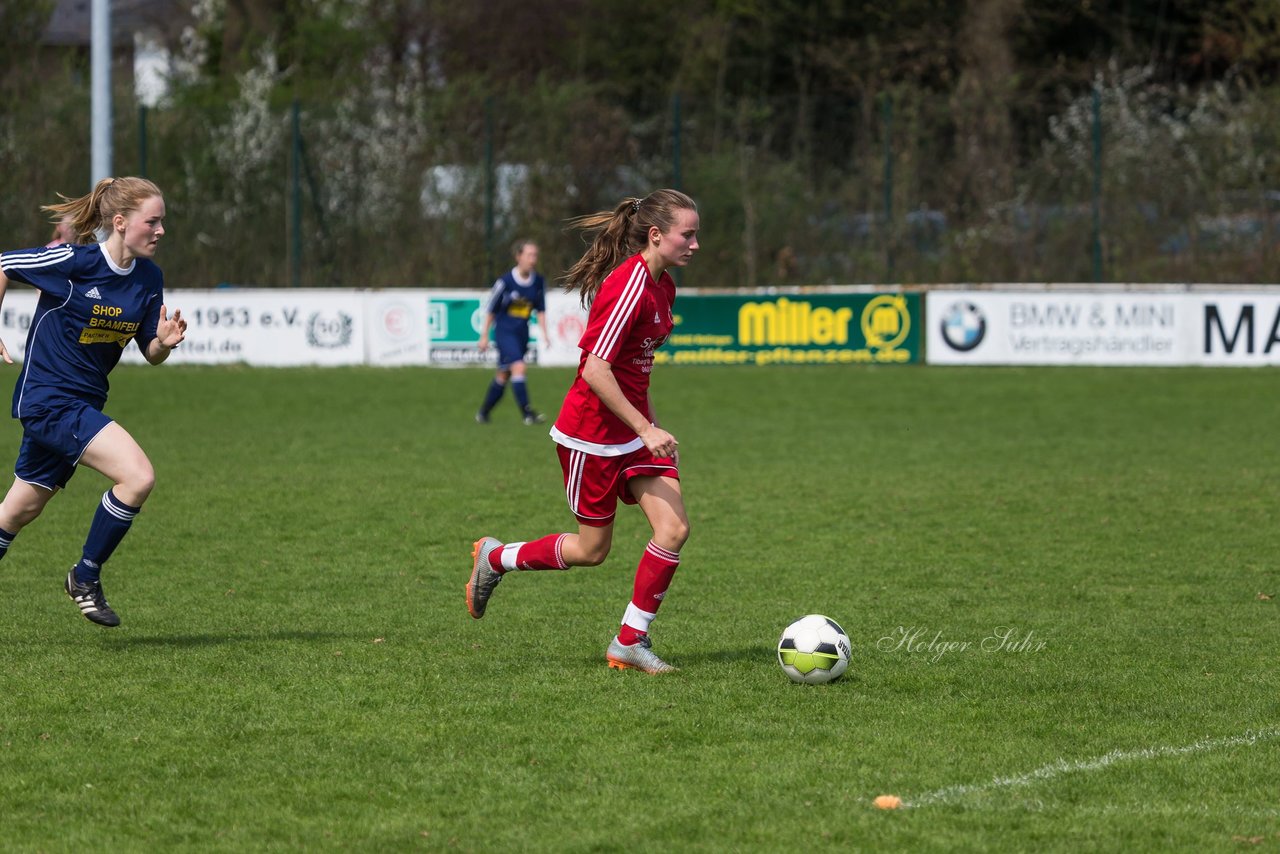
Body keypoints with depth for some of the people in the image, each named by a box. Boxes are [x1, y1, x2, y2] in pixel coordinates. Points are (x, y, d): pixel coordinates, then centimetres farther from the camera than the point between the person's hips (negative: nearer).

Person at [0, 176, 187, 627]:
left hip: (84, 403, 8)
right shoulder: (72, 261, -17)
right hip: (49, 398, -8)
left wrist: (164, 342, -12)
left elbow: (150, 353, 10)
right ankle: (86, 578, -4)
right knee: (138, 475, -20)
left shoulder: (148, 278, 3)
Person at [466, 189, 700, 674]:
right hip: (591, 432, -8)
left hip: (635, 426, 8)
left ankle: (631, 641, 4)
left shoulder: (661, 286, 6)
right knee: (592, 550, 5)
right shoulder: (628, 286, -23)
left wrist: (651, 424, 20)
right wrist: (645, 429, -25)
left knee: (674, 528, -7)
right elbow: (595, 370, -27)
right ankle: (494, 558, 29)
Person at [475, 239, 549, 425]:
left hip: (522, 333, 6)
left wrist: (544, 332, 2)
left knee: (503, 375, 13)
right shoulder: (505, 281, -15)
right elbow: (491, 309, -5)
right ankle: (527, 413, -21)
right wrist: (484, 336, -3)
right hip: (504, 331, -6)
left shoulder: (538, 281, -1)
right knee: (518, 367, -21)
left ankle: (483, 412, 28)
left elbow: (540, 309, 11)